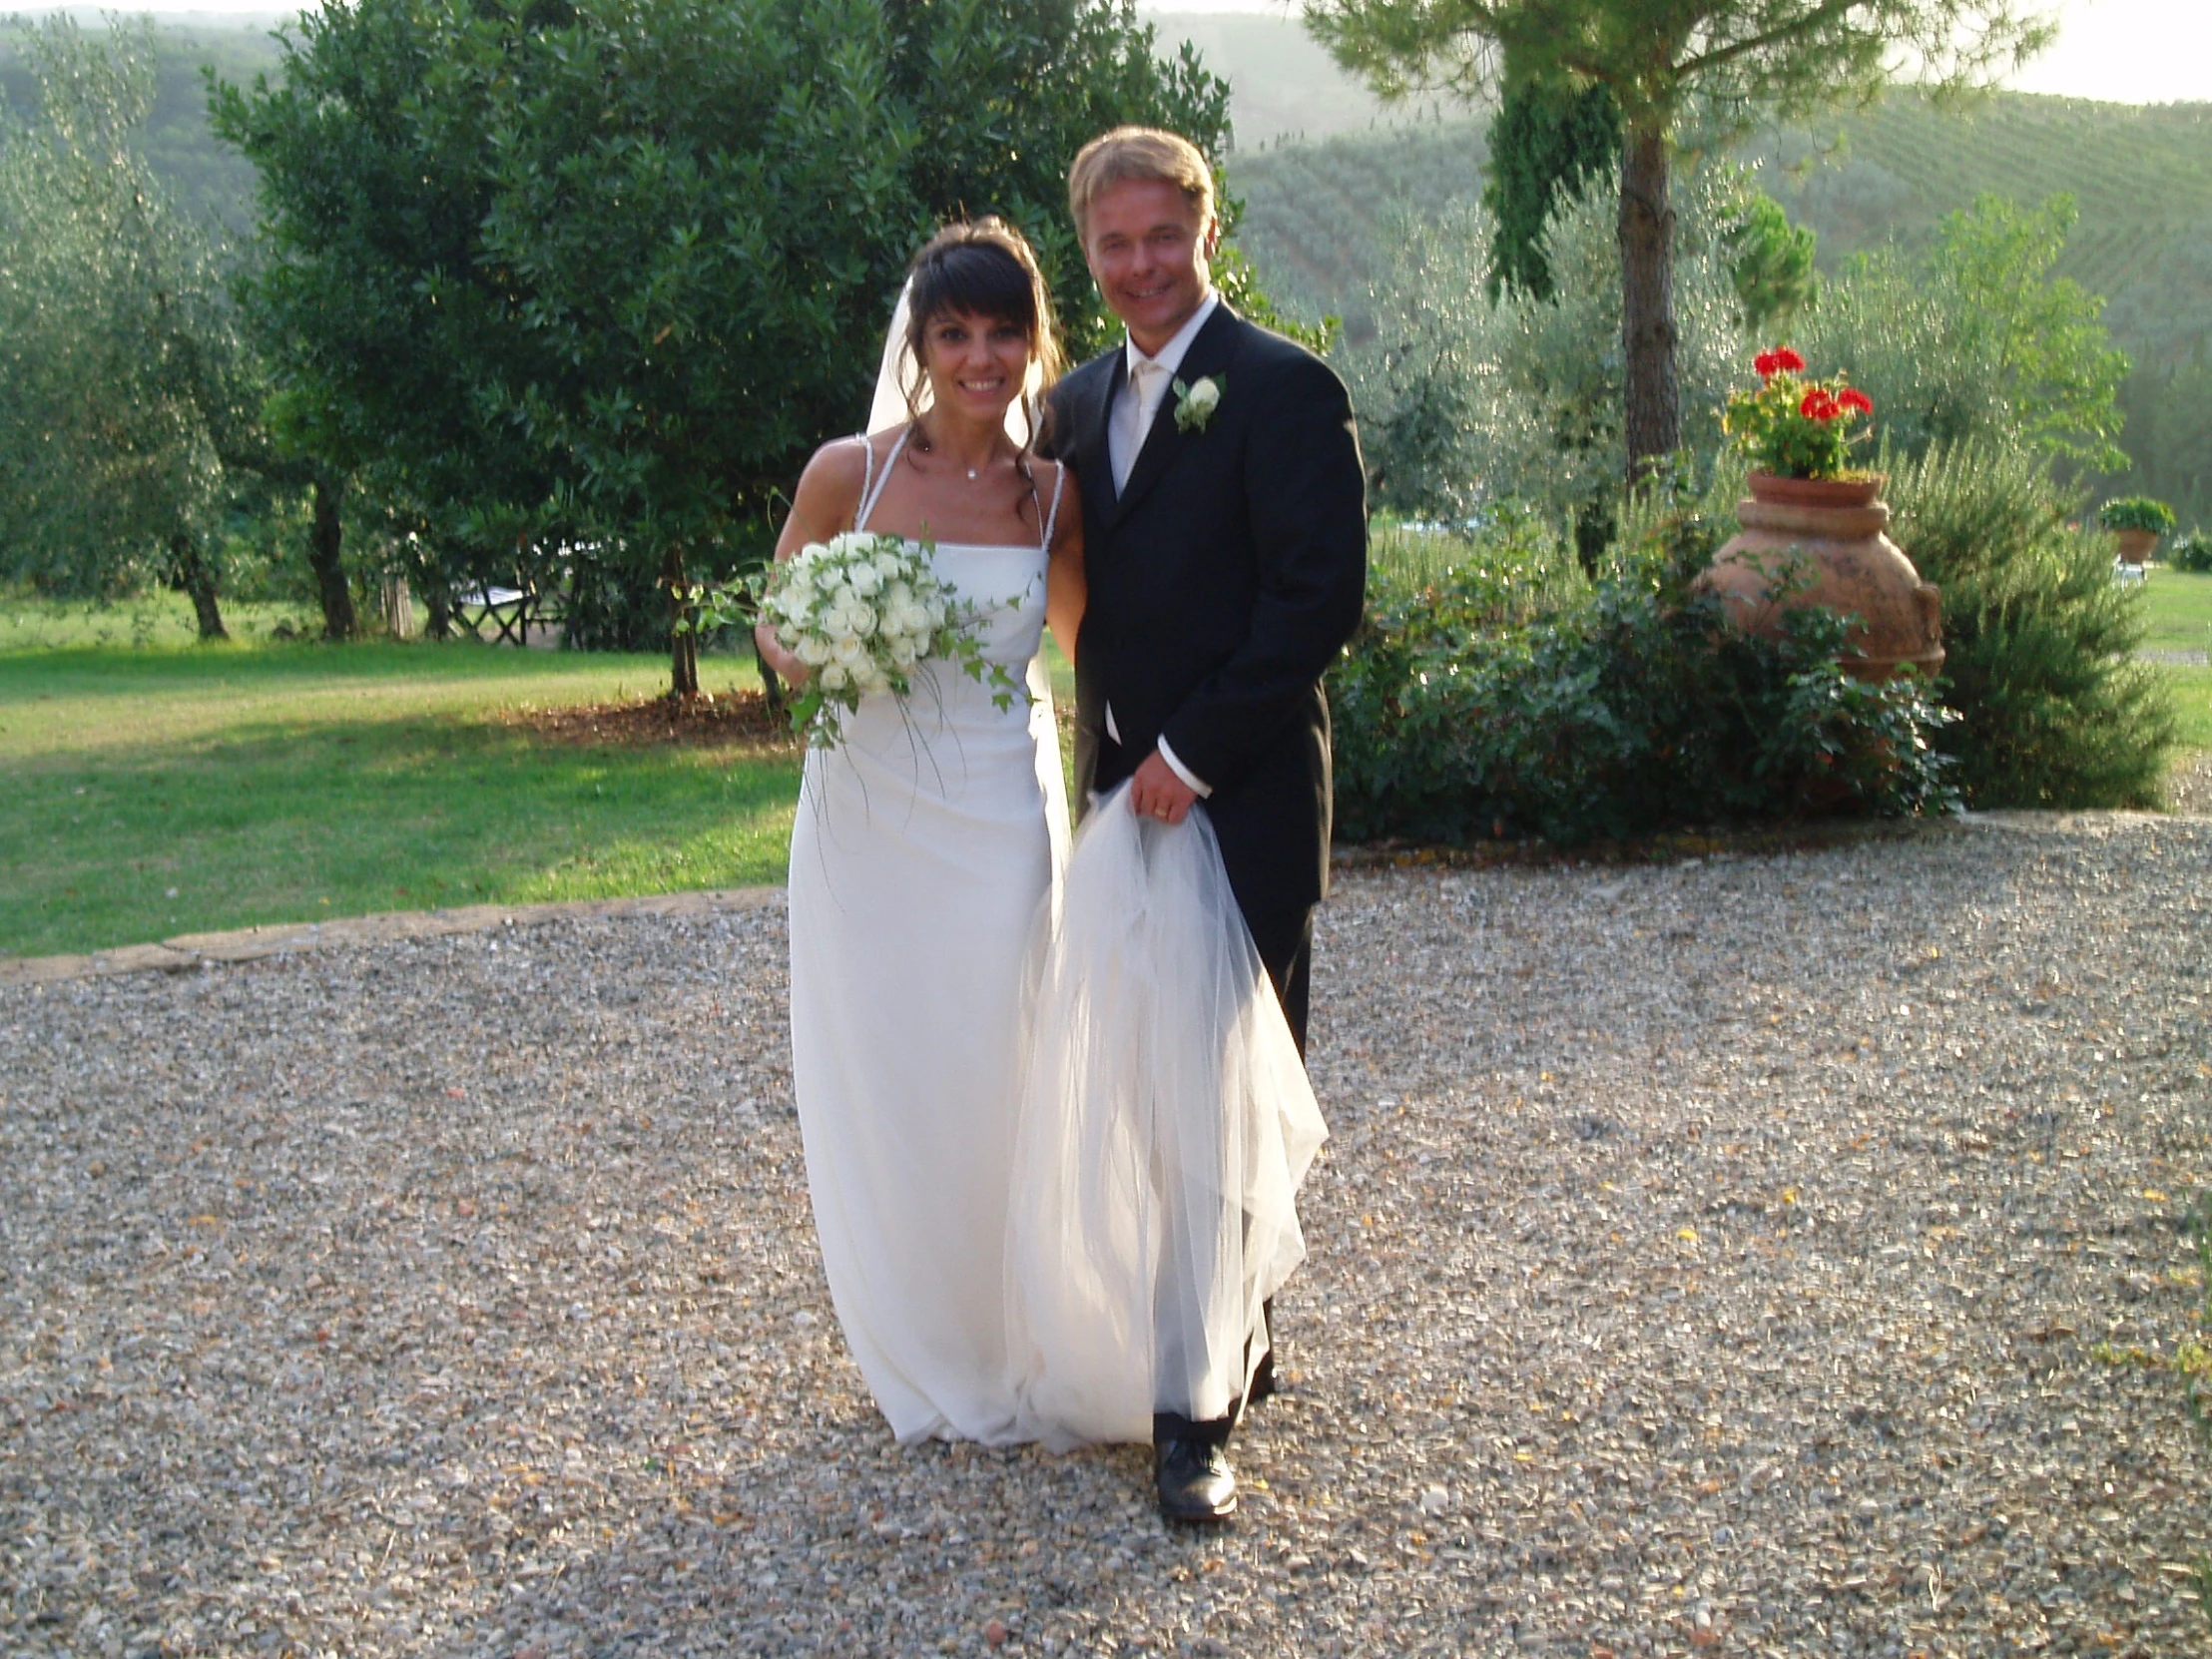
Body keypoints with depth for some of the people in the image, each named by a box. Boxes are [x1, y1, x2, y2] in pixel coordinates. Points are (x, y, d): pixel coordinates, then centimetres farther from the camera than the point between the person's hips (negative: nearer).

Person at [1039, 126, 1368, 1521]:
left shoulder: (1285, 390, -8)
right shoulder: (1080, 403, 14)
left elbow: (1321, 597, -15)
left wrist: (1194, 753, -16)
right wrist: (1108, 759, 6)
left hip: (1241, 808, -7)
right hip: (1124, 796, 7)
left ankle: (1202, 1414, 0)